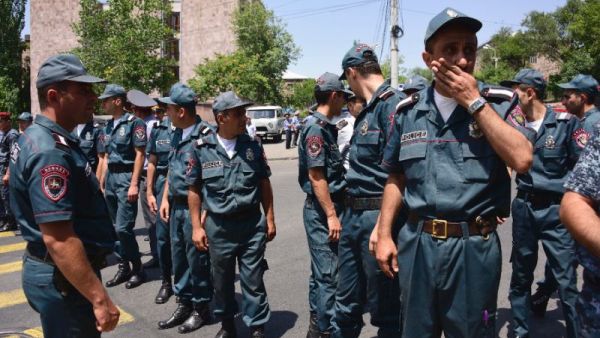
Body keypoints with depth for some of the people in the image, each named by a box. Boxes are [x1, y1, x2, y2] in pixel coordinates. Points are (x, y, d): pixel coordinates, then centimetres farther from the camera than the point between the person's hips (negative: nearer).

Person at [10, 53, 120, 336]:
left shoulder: (38, 138, 9)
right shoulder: (51, 152, -25)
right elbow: (59, 239, -30)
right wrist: (100, 298, -28)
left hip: (52, 270, 10)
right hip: (63, 278, -10)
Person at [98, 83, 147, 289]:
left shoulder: (134, 123, -10)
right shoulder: (108, 126, 14)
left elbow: (140, 155, -14)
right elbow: (107, 156, 19)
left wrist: (134, 184, -19)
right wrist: (102, 182, 15)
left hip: (126, 177, -8)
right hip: (110, 177, 8)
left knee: (123, 228, -10)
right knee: (115, 228, 10)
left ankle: (138, 269, 5)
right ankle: (123, 268, 20)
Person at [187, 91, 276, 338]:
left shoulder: (252, 146, 0)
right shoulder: (202, 149, -4)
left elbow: (264, 185, 7)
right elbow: (194, 190, 2)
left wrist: (270, 219, 5)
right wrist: (197, 227, -1)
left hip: (252, 224, 0)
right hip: (218, 226, 0)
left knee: (253, 280, 6)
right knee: (222, 280, 15)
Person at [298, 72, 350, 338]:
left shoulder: (327, 127, 13)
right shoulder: (316, 128, -16)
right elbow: (316, 176, -20)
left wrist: (335, 210, 21)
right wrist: (331, 215, -20)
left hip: (329, 206, 10)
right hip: (322, 210, -10)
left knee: (321, 270, 18)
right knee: (327, 274, -3)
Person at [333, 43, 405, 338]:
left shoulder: (393, 103, -14)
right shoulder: (367, 109, 15)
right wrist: (348, 214, 19)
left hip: (377, 216, -9)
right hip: (353, 215, 9)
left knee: (384, 308, 8)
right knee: (347, 304, 21)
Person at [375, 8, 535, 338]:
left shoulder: (499, 102, -3)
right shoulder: (408, 110, 3)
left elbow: (522, 160, -19)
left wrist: (474, 101, -16)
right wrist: (384, 234, 5)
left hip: (474, 246, -2)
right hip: (416, 243, 3)